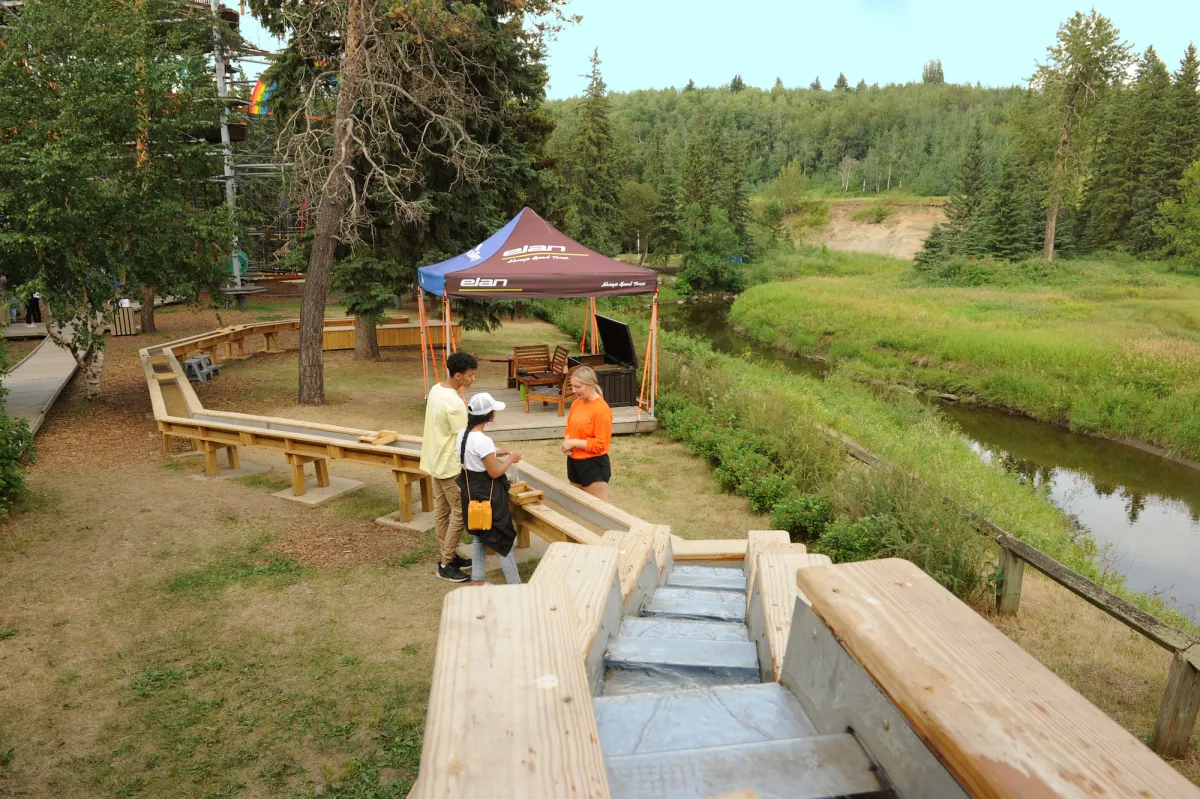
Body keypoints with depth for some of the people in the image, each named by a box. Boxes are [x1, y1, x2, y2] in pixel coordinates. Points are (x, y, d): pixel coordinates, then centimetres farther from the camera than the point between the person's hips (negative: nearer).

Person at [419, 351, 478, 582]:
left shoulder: (435, 390, 3)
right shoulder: (454, 403, -26)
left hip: (436, 461, 10)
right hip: (450, 465, -9)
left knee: (441, 510, 16)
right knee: (460, 513, 0)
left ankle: (449, 555, 28)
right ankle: (446, 565, 6)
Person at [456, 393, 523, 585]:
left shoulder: (463, 434, 0)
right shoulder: (483, 440, -27)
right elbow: (494, 472, -21)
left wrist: (494, 454, 12)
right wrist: (510, 460, -6)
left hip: (471, 493, 9)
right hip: (487, 496, -9)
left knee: (480, 537, 21)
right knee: (503, 540, 4)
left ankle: (478, 583, 29)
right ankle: (516, 588, 14)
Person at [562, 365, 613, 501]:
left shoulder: (601, 410, -18)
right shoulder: (576, 403, 5)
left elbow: (600, 444, -19)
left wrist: (574, 442, -18)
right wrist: (567, 441, -4)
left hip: (594, 466, -8)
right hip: (574, 462, 8)